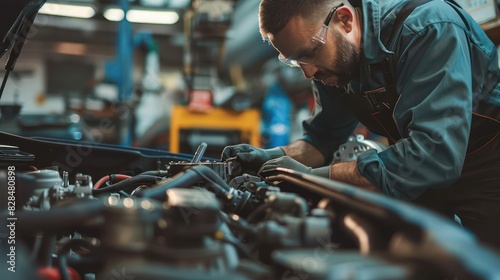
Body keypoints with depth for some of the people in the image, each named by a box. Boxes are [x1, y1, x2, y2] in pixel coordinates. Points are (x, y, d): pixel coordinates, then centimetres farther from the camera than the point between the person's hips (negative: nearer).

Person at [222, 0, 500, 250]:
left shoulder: (428, 29, -32)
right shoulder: (330, 62, -9)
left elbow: (435, 154, -41)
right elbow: (322, 138, 4)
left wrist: (316, 176, -38)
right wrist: (272, 156, -17)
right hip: (424, 180, 6)